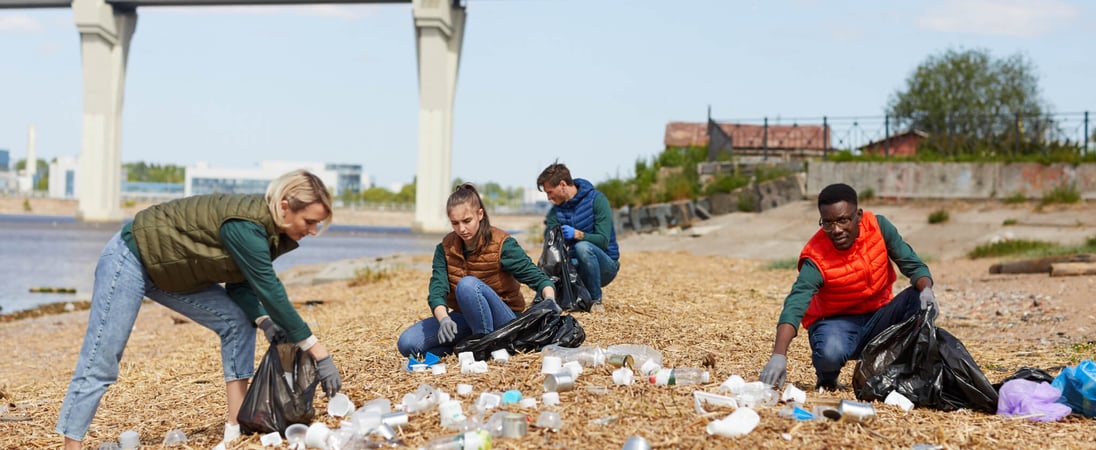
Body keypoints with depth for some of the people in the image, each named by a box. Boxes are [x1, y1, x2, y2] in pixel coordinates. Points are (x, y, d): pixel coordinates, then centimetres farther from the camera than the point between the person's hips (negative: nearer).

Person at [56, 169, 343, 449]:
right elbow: (270, 291, -34)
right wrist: (317, 350, -32)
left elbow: (240, 283, -1)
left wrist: (263, 321, -19)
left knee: (238, 320, -2)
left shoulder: (269, 229, -6)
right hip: (131, 259, -9)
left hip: (170, 270, 9)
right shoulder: (245, 226, -33)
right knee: (100, 363, -8)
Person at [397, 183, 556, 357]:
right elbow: (437, 291, -13)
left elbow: (537, 277, -14)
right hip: (466, 320, 5)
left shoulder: (502, 244, -12)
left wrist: (549, 300, -38)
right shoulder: (445, 248, -2)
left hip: (503, 321, -5)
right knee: (407, 344, -15)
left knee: (468, 284, -34)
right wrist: (444, 319, -36)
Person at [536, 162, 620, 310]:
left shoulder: (597, 200, -12)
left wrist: (577, 234, -35)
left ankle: (596, 301, -19)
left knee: (583, 247, -36)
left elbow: (603, 240, -20)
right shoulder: (556, 211, 3)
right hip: (577, 267, 5)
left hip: (605, 266, -5)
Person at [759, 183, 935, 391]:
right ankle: (827, 379, 3)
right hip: (837, 322, -4)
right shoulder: (816, 259, -25)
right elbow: (795, 305, -37)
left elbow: (913, 264, -7)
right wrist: (779, 356, -52)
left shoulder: (878, 226, -13)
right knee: (830, 353, -37)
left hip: (879, 316, 4)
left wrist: (926, 289, -32)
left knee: (919, 300, -24)